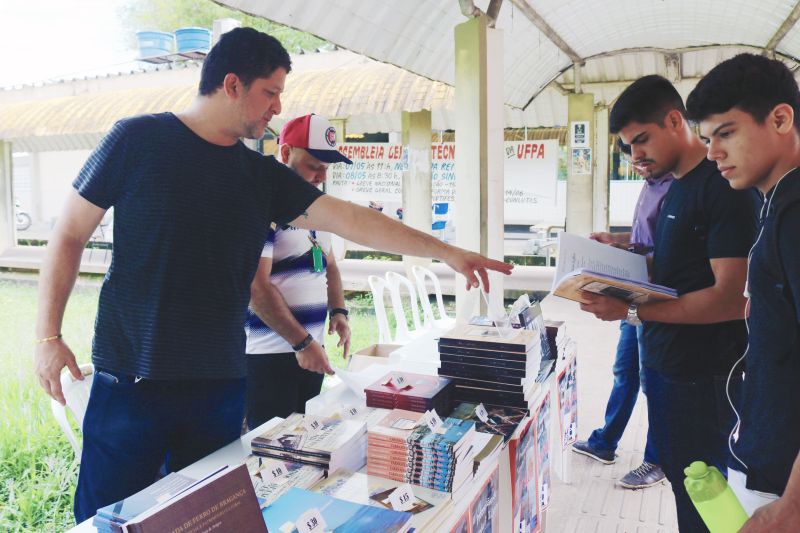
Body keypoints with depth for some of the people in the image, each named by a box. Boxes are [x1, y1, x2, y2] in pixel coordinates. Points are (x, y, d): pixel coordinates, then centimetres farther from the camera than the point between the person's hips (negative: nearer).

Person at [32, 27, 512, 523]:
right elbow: (70, 235, 2)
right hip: (130, 382, -3)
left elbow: (353, 220, 3)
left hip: (221, 385, 4)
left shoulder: (265, 176, 6)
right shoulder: (139, 139, -3)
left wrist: (447, 252, 2)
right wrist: (49, 336, -3)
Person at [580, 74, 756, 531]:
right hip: (668, 366, 9)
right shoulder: (676, 188, 12)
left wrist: (631, 312, -24)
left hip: (703, 378, -9)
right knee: (680, 480, 19)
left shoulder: (722, 188, -17)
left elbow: (731, 299, -23)